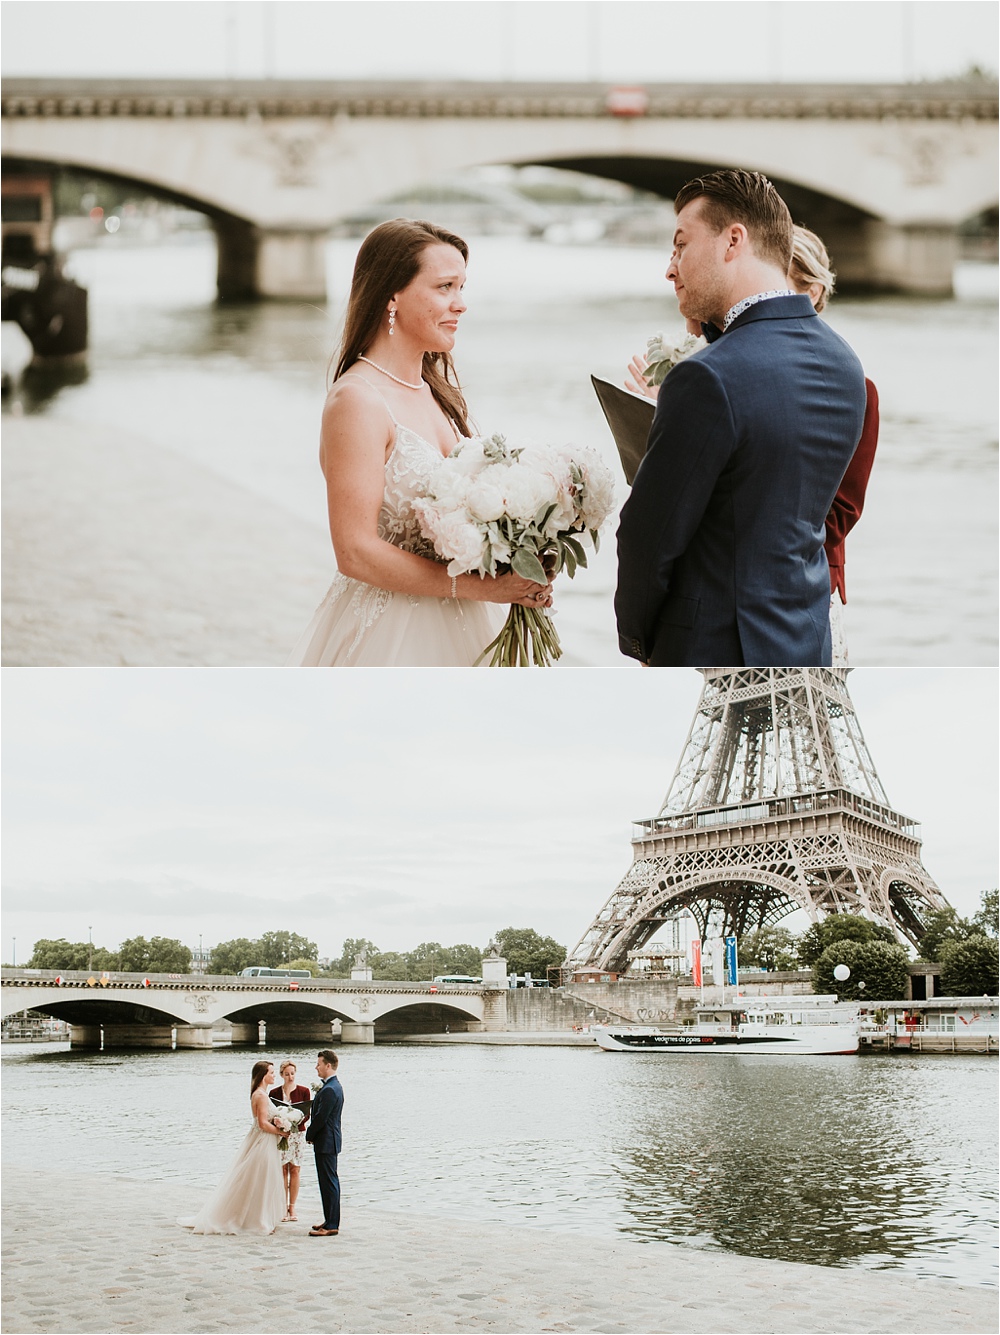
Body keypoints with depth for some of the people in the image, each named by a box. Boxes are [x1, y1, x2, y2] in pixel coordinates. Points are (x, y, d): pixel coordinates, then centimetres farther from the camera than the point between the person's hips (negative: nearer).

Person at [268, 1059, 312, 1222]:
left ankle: (292, 1207, 8)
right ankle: (283, 1208, 5)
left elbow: (307, 1113, 1)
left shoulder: (303, 1091, 2)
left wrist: (298, 1121, -19)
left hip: (298, 1133, 0)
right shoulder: (274, 1093, 1)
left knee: (295, 1169, 1)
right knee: (282, 1170, 0)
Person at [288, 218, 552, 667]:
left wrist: (515, 575, -4)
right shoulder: (358, 400, -15)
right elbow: (356, 552, -21)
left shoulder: (437, 392, 9)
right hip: (387, 639, -7)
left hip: (454, 631, 7)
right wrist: (481, 585, -19)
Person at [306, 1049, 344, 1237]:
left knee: (328, 1183, -7)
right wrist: (313, 1135, 11)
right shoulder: (334, 1086, 13)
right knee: (330, 1182, 15)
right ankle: (331, 1221, 23)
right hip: (330, 1141, 11)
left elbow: (320, 1118, -21)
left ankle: (331, 1226, -5)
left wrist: (310, 1135, -6)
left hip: (325, 1143, -11)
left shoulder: (329, 1090, -21)